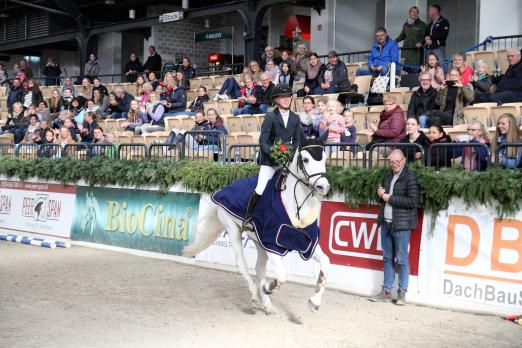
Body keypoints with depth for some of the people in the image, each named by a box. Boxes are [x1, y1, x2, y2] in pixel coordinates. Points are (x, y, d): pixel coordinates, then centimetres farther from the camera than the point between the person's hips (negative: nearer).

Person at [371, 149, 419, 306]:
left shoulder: (410, 177, -8)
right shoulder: (388, 176, 15)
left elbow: (413, 201, -16)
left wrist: (390, 198, -14)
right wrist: (380, 194, 3)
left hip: (401, 224, -7)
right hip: (386, 223, 7)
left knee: (401, 259, -2)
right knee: (387, 258, 11)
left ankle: (402, 293, 5)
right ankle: (386, 291, 17)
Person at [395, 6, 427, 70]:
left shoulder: (422, 25, 5)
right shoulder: (406, 24, 15)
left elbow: (424, 36, -1)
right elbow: (402, 35, 24)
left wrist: (421, 43, -19)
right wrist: (394, 41, 13)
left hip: (416, 50, -3)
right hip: (406, 49, 3)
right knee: (406, 67, -5)